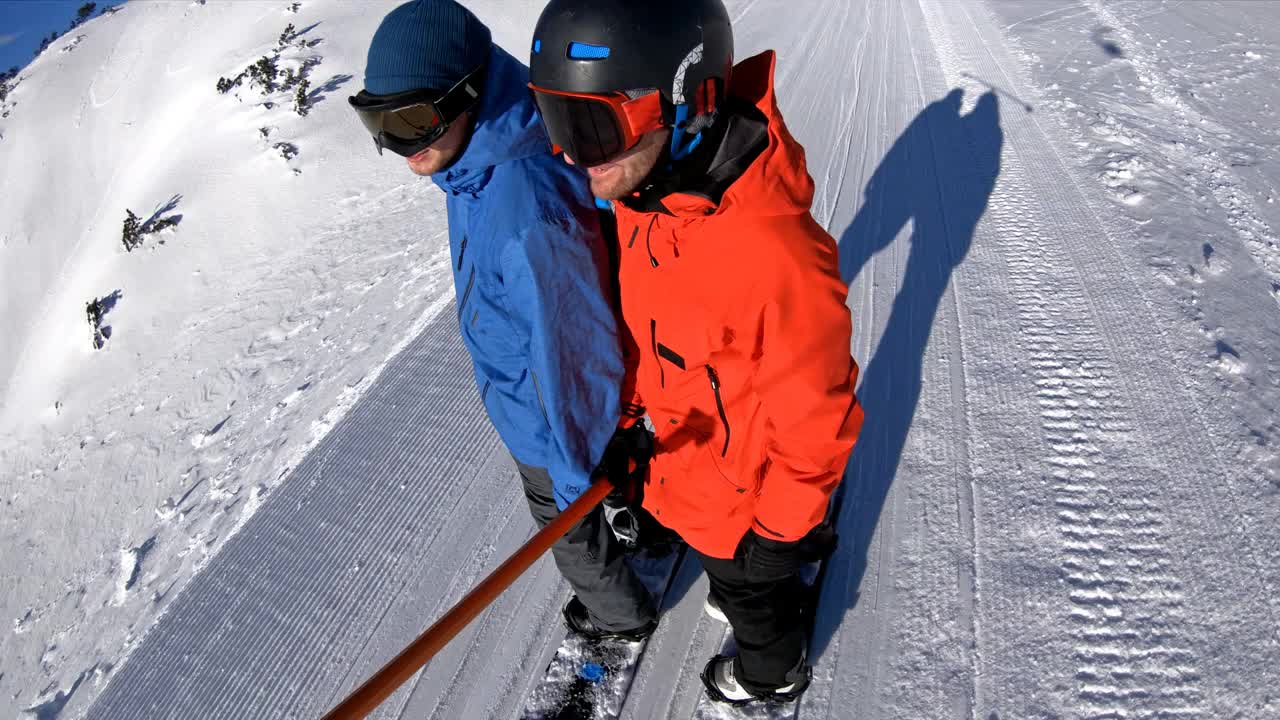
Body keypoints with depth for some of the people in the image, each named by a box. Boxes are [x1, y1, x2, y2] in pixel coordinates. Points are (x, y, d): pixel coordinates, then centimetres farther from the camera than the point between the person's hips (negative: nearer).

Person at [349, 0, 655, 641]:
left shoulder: (524, 209, -40)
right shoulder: (479, 166, -9)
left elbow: (568, 350, -32)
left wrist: (574, 473, -20)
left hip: (549, 418, -8)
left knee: (569, 524, 19)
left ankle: (620, 616, 50)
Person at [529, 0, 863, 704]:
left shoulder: (771, 253, -40)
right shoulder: (642, 195, -14)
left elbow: (812, 417, -27)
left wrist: (778, 532, -15)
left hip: (747, 491, -6)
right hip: (685, 455, 6)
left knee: (750, 582, 25)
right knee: (723, 560, 34)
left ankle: (771, 673, 58)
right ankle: (742, 598, 67)